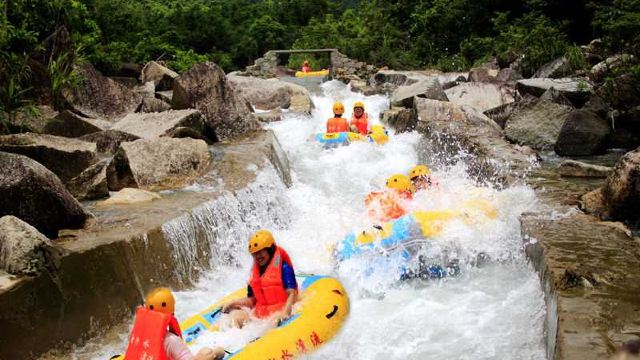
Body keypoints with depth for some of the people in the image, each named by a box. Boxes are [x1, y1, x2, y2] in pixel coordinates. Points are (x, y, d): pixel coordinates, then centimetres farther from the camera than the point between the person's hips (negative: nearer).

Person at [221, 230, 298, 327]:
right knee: (236, 315, -10)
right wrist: (233, 303, 5)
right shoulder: (255, 272, 16)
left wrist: (285, 312, -28)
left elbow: (292, 294, -12)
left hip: (279, 313, -7)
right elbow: (251, 300, 20)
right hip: (259, 315, 7)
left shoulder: (283, 268, -2)